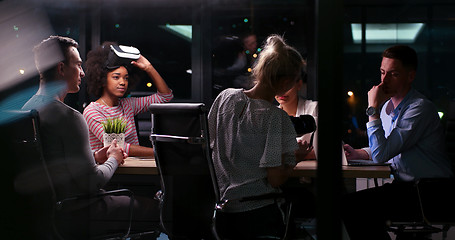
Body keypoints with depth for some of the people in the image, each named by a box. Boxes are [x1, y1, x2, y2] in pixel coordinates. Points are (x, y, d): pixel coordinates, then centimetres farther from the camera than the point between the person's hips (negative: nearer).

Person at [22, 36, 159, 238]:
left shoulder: (28, 109, 6)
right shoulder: (68, 117, -23)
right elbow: (91, 182, -21)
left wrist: (94, 157, 12)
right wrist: (113, 160, -2)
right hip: (74, 217, -10)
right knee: (151, 208, 4)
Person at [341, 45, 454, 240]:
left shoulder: (420, 108, -16)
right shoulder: (388, 106, 12)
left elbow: (381, 155, -22)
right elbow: (382, 150, 27)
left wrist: (373, 109, -16)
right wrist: (357, 153, 7)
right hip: (404, 186, 9)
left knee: (352, 206, -20)